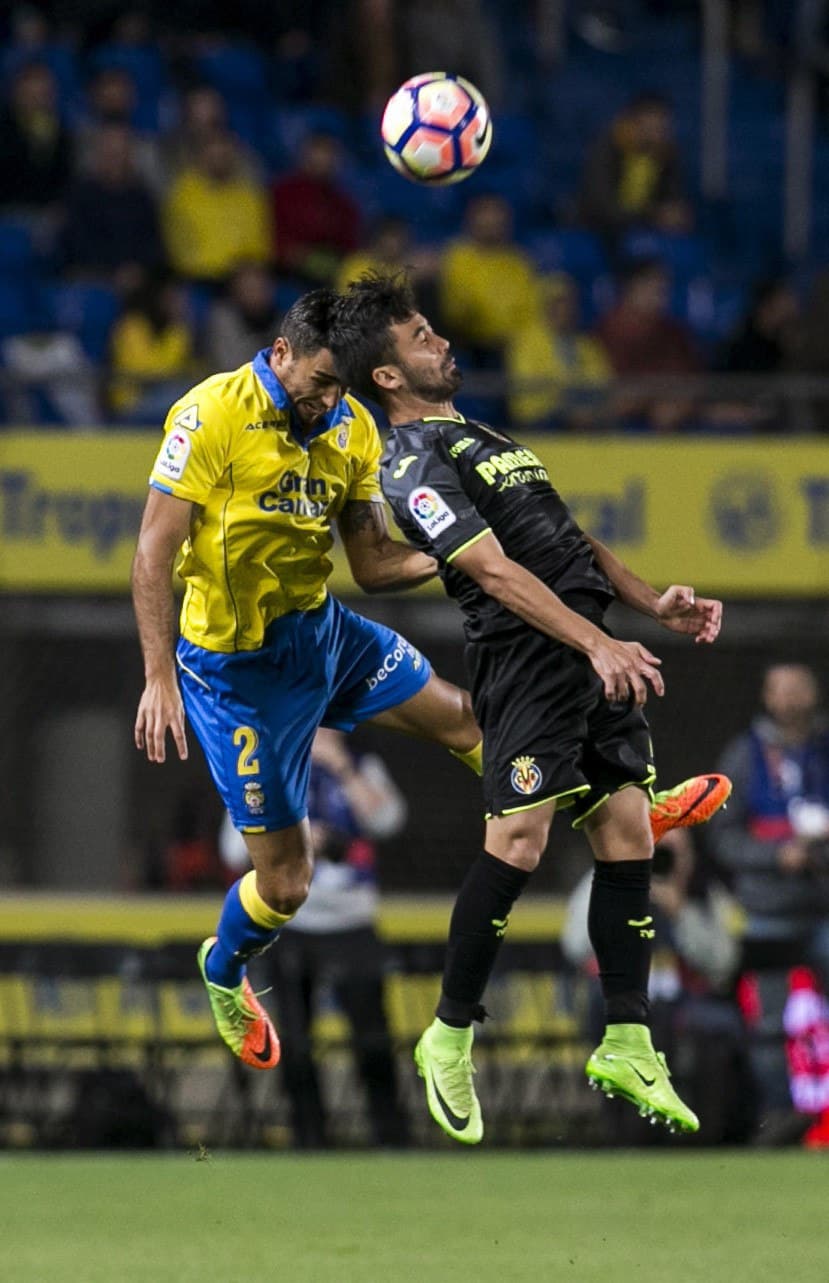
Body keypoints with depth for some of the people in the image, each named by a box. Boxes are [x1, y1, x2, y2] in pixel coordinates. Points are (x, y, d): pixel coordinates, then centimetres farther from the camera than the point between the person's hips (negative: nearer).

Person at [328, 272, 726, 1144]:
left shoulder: (481, 439, 27)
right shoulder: (413, 463, -5)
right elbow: (496, 570, -16)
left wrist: (652, 604, 18)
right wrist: (597, 643, -25)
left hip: (594, 658, 9)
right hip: (526, 655, -9)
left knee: (627, 835, 2)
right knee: (518, 840, -15)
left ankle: (626, 1046, 4)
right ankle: (450, 1038, -1)